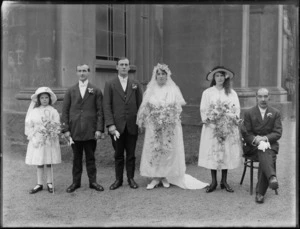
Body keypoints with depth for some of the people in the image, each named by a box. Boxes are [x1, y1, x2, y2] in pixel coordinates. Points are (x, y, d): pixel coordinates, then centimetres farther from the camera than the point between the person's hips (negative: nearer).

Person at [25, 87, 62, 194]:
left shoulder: (53, 111, 0)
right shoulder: (34, 111, 4)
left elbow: (57, 126, -4)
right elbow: (29, 125, 2)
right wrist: (33, 137, -7)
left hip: (49, 141, -1)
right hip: (37, 141, 2)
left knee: (49, 163, 5)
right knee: (39, 164, 7)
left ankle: (49, 183, 17)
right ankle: (39, 184, 17)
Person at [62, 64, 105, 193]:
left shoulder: (96, 91, 5)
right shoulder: (70, 91, 9)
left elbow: (100, 111, 1)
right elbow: (65, 111, 6)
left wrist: (99, 129, -7)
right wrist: (66, 129, -3)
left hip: (90, 131, -1)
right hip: (74, 131, 1)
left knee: (90, 157, 7)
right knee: (76, 158, 9)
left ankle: (93, 181, 17)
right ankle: (76, 182, 19)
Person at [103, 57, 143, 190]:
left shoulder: (136, 85, 9)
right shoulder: (110, 85, 4)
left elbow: (140, 105, 8)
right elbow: (106, 106, -2)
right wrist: (110, 124, -11)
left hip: (132, 126, 1)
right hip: (117, 126, -1)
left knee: (131, 154, 7)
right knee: (118, 154, 7)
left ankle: (131, 179, 19)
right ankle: (118, 179, 18)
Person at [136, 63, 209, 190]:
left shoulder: (174, 90, 3)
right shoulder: (150, 90, 7)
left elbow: (178, 108, 1)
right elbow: (145, 108, 7)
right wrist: (142, 122, 2)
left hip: (170, 127, -1)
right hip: (154, 127, 1)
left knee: (169, 150, 2)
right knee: (153, 150, 1)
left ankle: (166, 176, 15)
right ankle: (155, 177, 10)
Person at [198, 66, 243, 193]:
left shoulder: (232, 93, 10)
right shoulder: (207, 92, 7)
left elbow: (237, 109, 4)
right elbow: (203, 109, 3)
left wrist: (235, 119, -11)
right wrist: (207, 119, -11)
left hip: (229, 128, 1)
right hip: (212, 127, -1)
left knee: (227, 153, 2)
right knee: (212, 153, -2)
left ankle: (224, 181, 13)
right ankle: (213, 181, 8)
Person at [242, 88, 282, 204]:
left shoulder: (275, 113, 10)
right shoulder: (249, 113, 7)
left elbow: (278, 133, 2)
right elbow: (246, 134, 1)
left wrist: (265, 138, -16)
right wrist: (255, 140, -19)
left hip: (270, 145, 1)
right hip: (253, 146, 0)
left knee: (264, 157, -30)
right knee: (264, 155, -34)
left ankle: (260, 192, -30)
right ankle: (272, 177, -55)